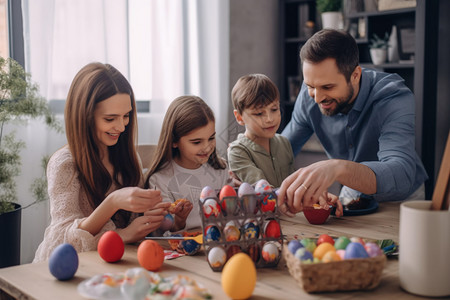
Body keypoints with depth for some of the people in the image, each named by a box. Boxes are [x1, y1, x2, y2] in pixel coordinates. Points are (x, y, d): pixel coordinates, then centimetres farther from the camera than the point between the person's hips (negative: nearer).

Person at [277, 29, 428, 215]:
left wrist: (338, 168, -62)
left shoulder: (395, 99, -28)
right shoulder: (310, 95, -12)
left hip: (403, 200, -3)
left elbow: (401, 175, -44)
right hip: (352, 195, 3)